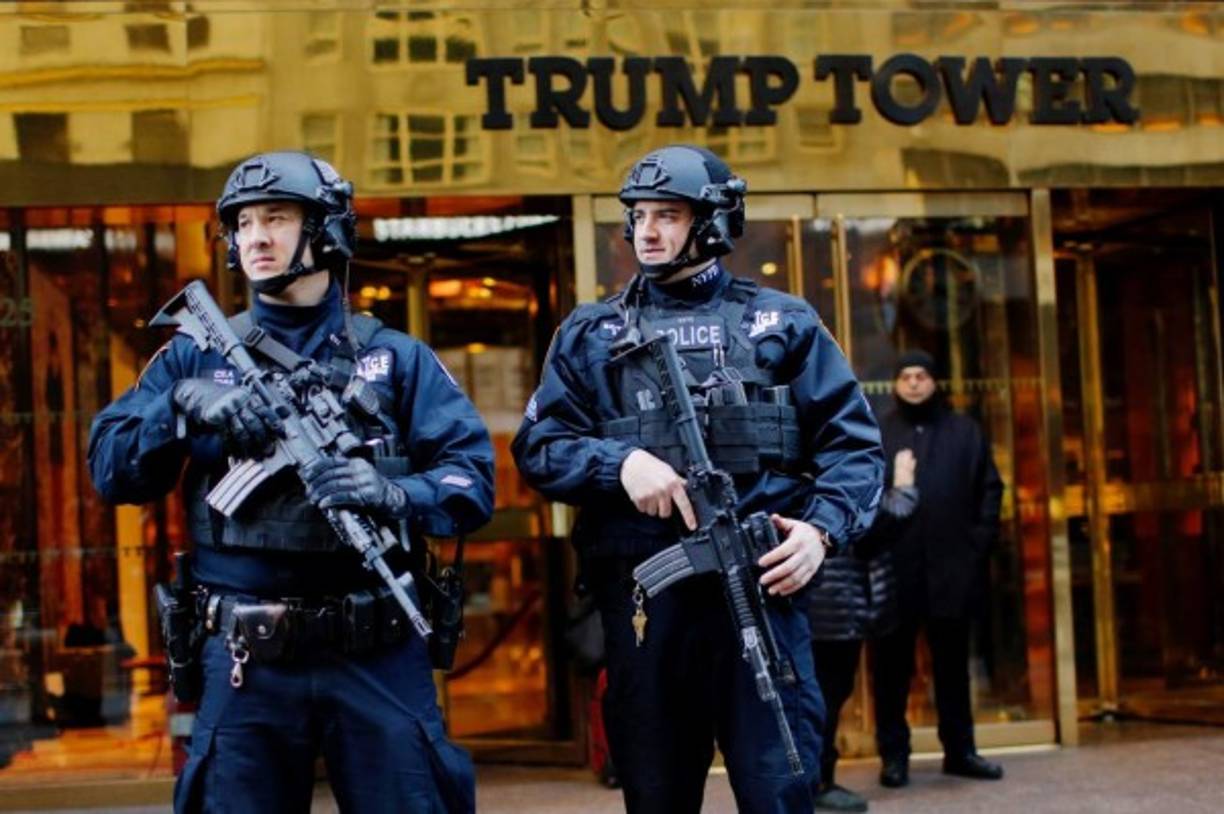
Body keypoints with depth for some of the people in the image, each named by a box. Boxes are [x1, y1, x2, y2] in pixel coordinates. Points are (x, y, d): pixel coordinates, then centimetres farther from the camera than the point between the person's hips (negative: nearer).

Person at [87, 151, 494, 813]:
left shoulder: (394, 358, 5)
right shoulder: (196, 355, 10)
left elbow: (474, 479, -3)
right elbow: (111, 470, 3)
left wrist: (390, 496, -22)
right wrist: (183, 405, -14)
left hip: (379, 657, -1)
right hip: (243, 661, 1)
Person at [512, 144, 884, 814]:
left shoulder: (782, 323, 10)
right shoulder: (590, 333, 13)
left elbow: (853, 441, 7)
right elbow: (537, 447, 6)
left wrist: (822, 529, -10)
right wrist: (621, 462, -12)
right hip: (640, 595, 2)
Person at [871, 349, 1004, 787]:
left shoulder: (965, 431, 11)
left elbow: (990, 487, 11)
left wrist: (981, 538, 1)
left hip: (952, 567, 2)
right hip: (893, 569, -2)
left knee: (953, 662, 11)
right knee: (893, 665, 3)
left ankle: (960, 750, 20)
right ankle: (894, 754, 11)